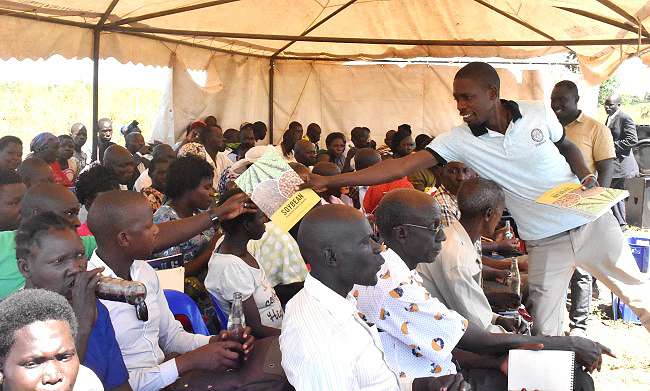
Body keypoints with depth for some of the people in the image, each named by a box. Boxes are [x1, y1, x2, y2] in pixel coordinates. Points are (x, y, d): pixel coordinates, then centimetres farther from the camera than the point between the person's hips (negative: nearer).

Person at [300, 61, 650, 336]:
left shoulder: (538, 114, -8)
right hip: (544, 245, 0)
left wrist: (586, 175, -9)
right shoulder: (460, 140, -11)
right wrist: (329, 181, -24)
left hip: (591, 223, 1)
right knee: (544, 334, -1)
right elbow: (401, 166, -18)